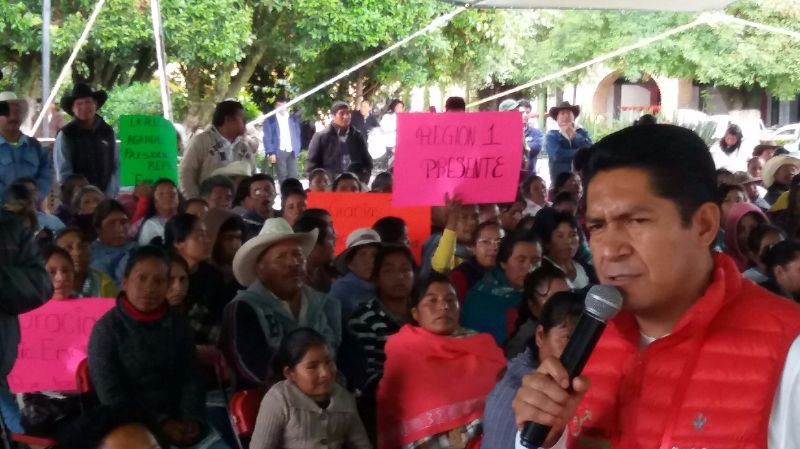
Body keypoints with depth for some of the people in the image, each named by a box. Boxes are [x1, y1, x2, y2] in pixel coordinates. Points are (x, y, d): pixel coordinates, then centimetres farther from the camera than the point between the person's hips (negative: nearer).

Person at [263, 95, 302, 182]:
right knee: (282, 177, -3)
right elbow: (267, 138, -1)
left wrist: (297, 150, 4)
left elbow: (297, 135, 14)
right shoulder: (270, 120, 2)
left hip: (292, 152, 3)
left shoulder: (294, 118, 12)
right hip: (279, 152, -3)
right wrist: (270, 153, -11)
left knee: (293, 176, -2)